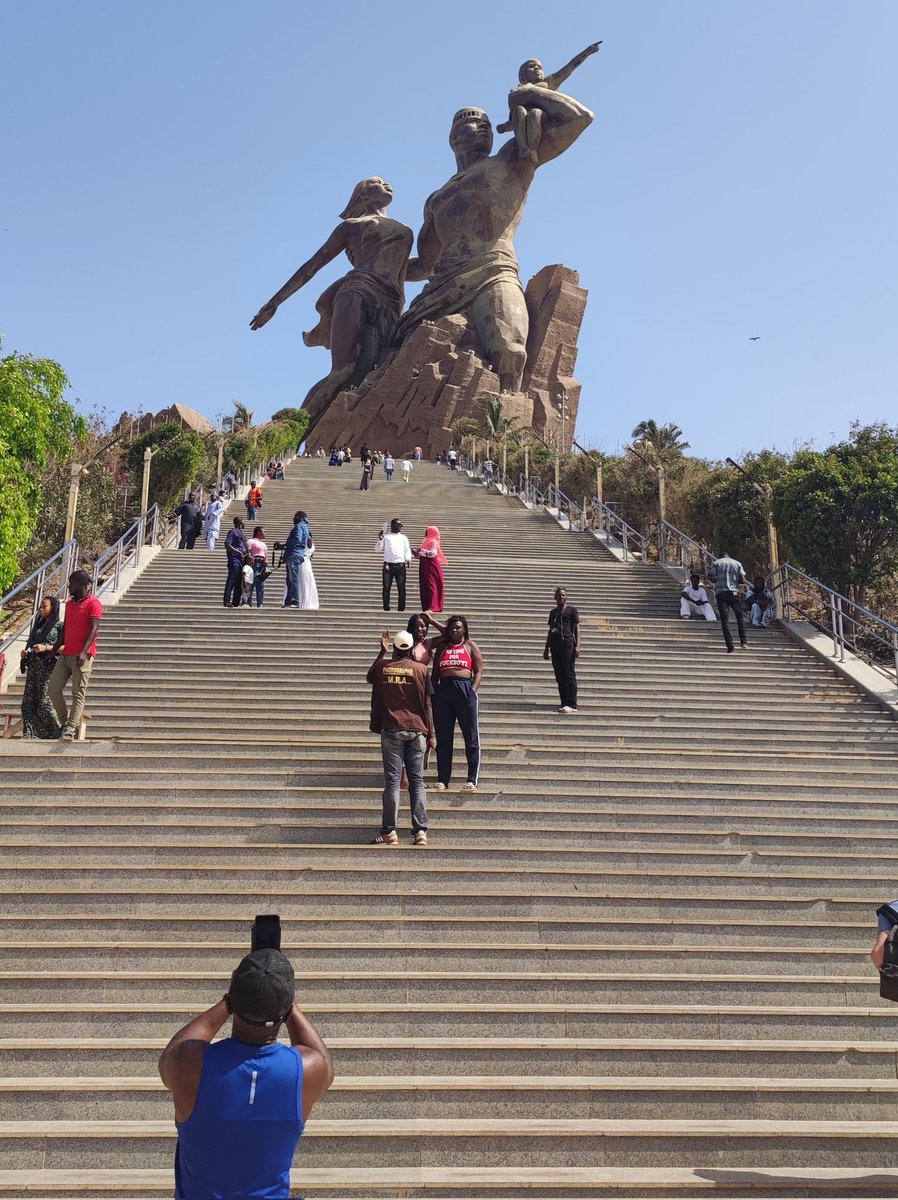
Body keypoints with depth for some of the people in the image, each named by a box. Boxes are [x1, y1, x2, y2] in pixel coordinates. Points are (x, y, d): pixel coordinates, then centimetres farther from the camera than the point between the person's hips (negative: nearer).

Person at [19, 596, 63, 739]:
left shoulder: (59, 625, -1)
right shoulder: (38, 625, 21)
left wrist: (47, 648, -19)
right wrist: (25, 652, 5)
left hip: (48, 667, -7)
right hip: (33, 667, 7)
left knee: (44, 703, -12)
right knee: (28, 702, 0)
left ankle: (58, 733, 1)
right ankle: (28, 736, 3)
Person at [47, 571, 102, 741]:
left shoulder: (93, 603, -6)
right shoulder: (69, 604, 19)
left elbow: (94, 630, -15)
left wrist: (83, 652, -26)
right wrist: (53, 651, 18)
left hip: (82, 656, -8)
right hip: (65, 655, 8)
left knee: (78, 694, -9)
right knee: (53, 688, 0)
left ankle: (70, 729, -13)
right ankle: (65, 722, 10)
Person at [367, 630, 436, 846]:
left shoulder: (383, 666, 3)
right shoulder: (421, 669, 0)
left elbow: (370, 676, 28)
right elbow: (427, 705, 0)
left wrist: (383, 651, 28)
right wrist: (431, 734, 5)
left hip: (392, 730, 0)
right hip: (416, 730, 0)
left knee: (392, 781, 1)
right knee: (417, 781, 4)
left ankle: (389, 832, -2)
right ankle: (420, 831, 2)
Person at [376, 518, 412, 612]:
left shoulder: (403, 538, 17)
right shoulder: (385, 536, 12)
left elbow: (407, 551, 12)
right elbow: (377, 550, 7)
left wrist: (408, 560, -6)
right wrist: (380, 539, -8)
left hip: (400, 565, 1)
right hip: (388, 565, -1)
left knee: (401, 588, -3)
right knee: (386, 587, -4)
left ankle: (401, 608, 0)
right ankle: (386, 608, -1)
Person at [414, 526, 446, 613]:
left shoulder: (433, 542, -6)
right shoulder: (427, 542, 21)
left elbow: (433, 553, -22)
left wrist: (422, 551, -26)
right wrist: (416, 553, 11)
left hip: (431, 567, -9)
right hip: (425, 567, 9)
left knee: (431, 586, -11)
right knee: (424, 587, 4)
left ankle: (432, 607, -15)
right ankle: (427, 607, 6)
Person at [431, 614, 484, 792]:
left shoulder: (471, 646, 9)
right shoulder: (441, 647, 17)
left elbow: (479, 671, 2)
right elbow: (435, 672, 15)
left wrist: (473, 691, -11)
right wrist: (434, 692, 3)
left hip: (465, 689, -3)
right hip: (443, 690, 3)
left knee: (471, 736, -2)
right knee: (443, 738, 5)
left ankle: (472, 780, 2)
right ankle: (442, 779, 12)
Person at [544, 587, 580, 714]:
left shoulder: (571, 610, 5)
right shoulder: (553, 612, 19)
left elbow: (576, 629, 1)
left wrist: (577, 646, -9)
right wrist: (546, 648, 20)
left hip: (567, 643, -6)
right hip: (555, 645, 6)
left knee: (569, 674, -9)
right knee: (559, 676, 4)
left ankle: (572, 704, -11)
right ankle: (564, 704, 8)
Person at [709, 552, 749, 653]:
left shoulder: (716, 563, 7)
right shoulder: (737, 563, 11)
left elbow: (711, 578, -4)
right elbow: (742, 580, 2)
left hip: (720, 592, -1)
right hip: (734, 593, 1)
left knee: (724, 619, -1)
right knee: (739, 616, 15)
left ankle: (730, 646, -6)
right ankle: (743, 642, 3)